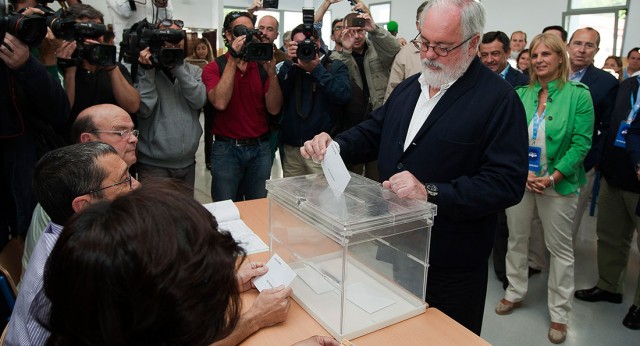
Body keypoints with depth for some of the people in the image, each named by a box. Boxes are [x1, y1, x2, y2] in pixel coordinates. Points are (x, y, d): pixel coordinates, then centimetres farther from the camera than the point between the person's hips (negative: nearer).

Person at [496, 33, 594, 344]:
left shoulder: (578, 94, -5)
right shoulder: (519, 95, 3)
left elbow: (581, 142, -10)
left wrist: (552, 178, -18)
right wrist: (522, 172, -13)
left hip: (559, 183, -3)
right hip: (519, 180, 3)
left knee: (560, 248, 7)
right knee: (517, 239, 14)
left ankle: (559, 314, 22)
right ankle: (515, 293, 34)